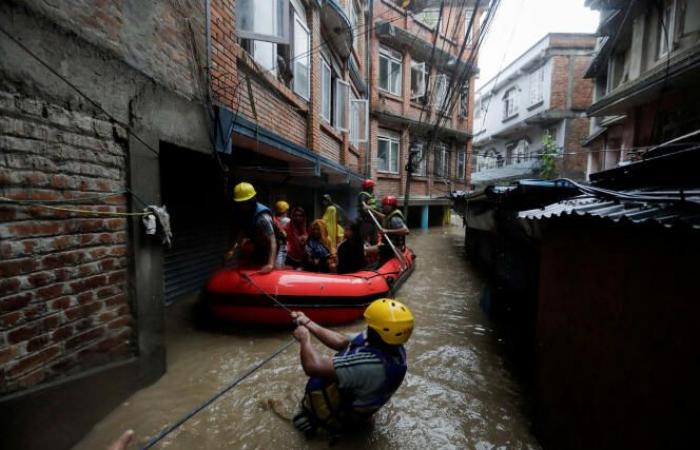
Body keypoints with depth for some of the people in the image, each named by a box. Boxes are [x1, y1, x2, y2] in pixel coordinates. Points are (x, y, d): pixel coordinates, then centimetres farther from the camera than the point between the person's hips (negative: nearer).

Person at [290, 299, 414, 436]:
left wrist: (304, 339, -20)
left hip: (343, 418, -7)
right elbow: (342, 342, -7)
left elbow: (313, 367, -39)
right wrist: (308, 323, -7)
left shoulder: (372, 363, -41)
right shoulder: (393, 346, -16)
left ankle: (311, 417, 6)